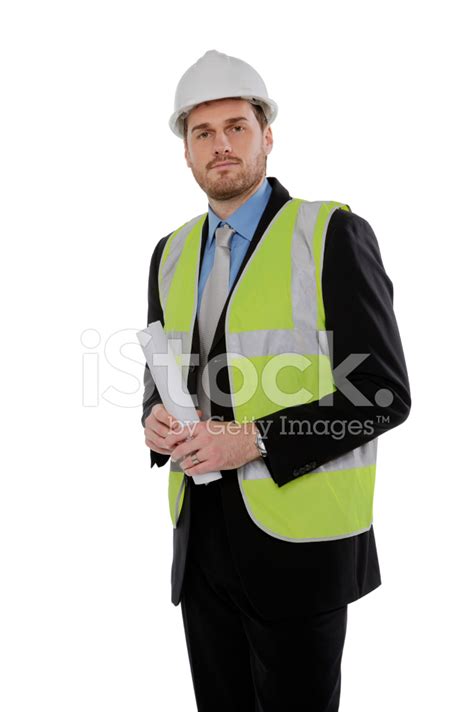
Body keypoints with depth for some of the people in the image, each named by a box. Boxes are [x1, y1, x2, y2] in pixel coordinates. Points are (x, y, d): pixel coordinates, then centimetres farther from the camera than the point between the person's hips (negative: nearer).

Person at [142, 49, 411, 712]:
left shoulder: (333, 233, -9)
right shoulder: (171, 253, 10)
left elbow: (383, 393, -13)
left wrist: (256, 440, -20)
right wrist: (157, 421, -4)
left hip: (298, 541, -5)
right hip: (200, 538, 6)